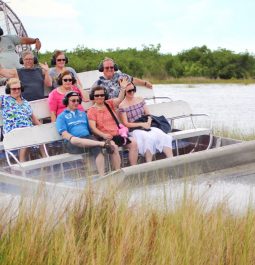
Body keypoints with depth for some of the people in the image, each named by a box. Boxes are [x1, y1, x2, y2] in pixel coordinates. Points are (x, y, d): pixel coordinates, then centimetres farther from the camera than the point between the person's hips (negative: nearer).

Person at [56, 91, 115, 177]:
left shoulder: (82, 114, 30)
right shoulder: (62, 116, 15)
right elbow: (64, 134, 0)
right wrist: (74, 138, -18)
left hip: (88, 138, 4)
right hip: (73, 143, -3)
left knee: (97, 148, -32)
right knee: (73, 140, -41)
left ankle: (102, 176, -42)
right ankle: (103, 143, -43)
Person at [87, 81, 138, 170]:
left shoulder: (109, 104, 13)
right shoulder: (92, 110, 1)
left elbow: (119, 100, -7)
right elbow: (93, 127, -9)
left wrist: (123, 89, -25)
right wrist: (103, 135, -25)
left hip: (117, 135, 5)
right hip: (105, 137, -5)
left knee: (133, 143, -11)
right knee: (114, 147, -33)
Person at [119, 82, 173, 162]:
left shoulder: (140, 100, 14)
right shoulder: (122, 106, -4)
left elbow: (148, 114, 16)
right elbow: (126, 124, -6)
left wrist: (148, 122, -7)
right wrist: (141, 124, -13)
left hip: (146, 127, 6)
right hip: (134, 130, -5)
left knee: (164, 136, -21)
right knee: (148, 138, -36)